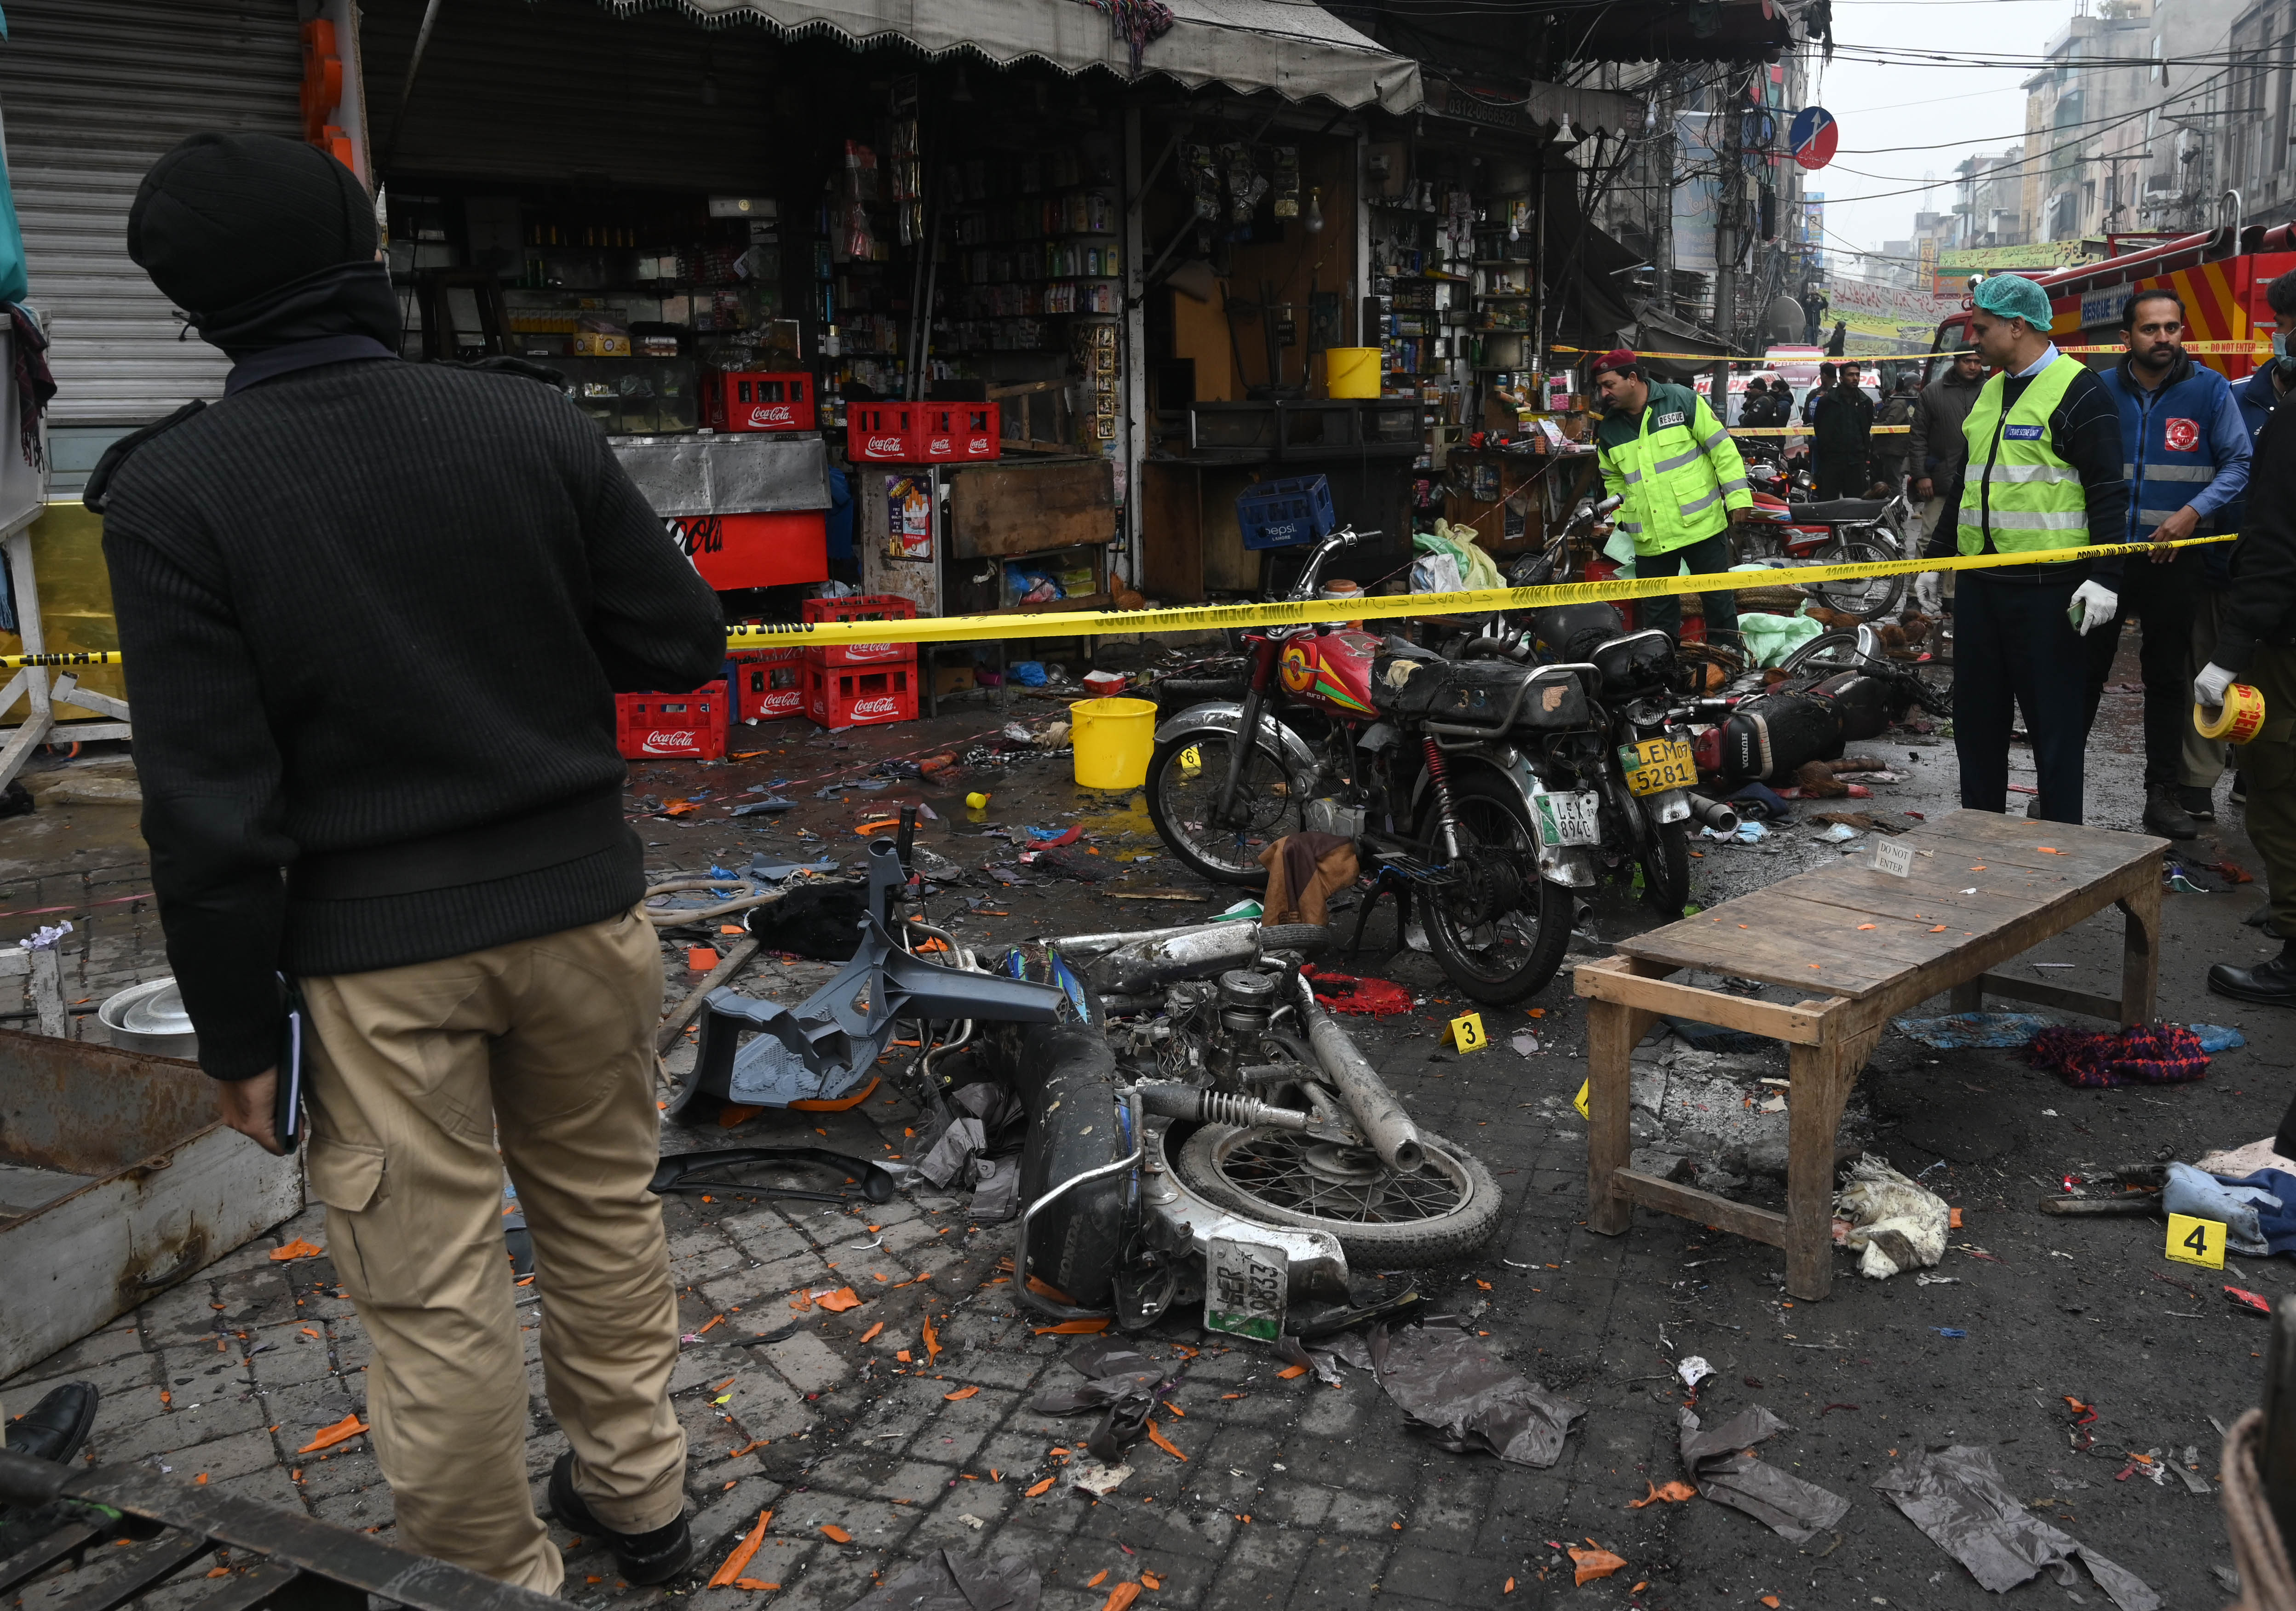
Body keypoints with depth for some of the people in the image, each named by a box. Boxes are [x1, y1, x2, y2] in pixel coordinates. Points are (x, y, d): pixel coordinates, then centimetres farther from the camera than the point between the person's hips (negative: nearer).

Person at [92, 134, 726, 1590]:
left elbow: (212, 806, -11)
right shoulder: (533, 424, -4)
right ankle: (636, 1496, 39)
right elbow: (685, 644, 0)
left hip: (374, 950, -3)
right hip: (578, 898, 3)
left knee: (437, 1296, 11)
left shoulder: (173, 495, -9)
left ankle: (499, 1582, 28)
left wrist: (240, 1033, -1)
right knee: (605, 1213, 21)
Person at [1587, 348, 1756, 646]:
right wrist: (1620, 515, 10)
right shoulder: (1608, 429, 7)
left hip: (1701, 524, -4)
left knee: (1719, 599, 6)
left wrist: (1738, 496, -7)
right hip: (1649, 540, 4)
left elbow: (1721, 447, -4)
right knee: (1657, 610, 9)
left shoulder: (1682, 400, -6)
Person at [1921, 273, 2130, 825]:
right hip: (1981, 582, 8)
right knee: (1976, 711, 12)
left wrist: (2104, 576, -18)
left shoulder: (2078, 391, -9)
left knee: (2054, 717, 0)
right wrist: (1936, 557, 23)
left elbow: (2107, 490, -12)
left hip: (2049, 588, -8)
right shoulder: (1990, 392, 15)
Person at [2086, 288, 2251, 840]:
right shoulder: (2099, 391, 1)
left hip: (2173, 557, -1)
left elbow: (2239, 463, -2)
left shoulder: (2209, 390, -2)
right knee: (2084, 671, 4)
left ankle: (2163, 795, 15)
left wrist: (2192, 513, -15)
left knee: (2168, 679, 7)